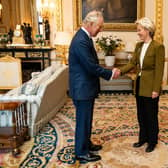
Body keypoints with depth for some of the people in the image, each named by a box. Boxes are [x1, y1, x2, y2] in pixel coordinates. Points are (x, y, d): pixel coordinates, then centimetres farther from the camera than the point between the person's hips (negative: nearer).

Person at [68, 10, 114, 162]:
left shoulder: (84, 37, 9)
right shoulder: (81, 41, -23)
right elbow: (92, 66, -24)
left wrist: (108, 72, 7)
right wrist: (110, 74, -12)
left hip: (86, 87, 10)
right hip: (82, 88, -10)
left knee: (86, 119, 22)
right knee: (83, 121, 4)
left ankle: (86, 144, 39)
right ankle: (81, 153, 19)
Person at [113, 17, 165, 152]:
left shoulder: (158, 47, -14)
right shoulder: (139, 46, 7)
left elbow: (159, 70, -15)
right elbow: (132, 63, 4)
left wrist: (156, 90, -17)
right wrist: (120, 71, -14)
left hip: (150, 87, -7)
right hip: (139, 85, 7)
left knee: (151, 115, 8)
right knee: (141, 114, 16)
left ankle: (152, 141, 25)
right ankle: (143, 138, 33)